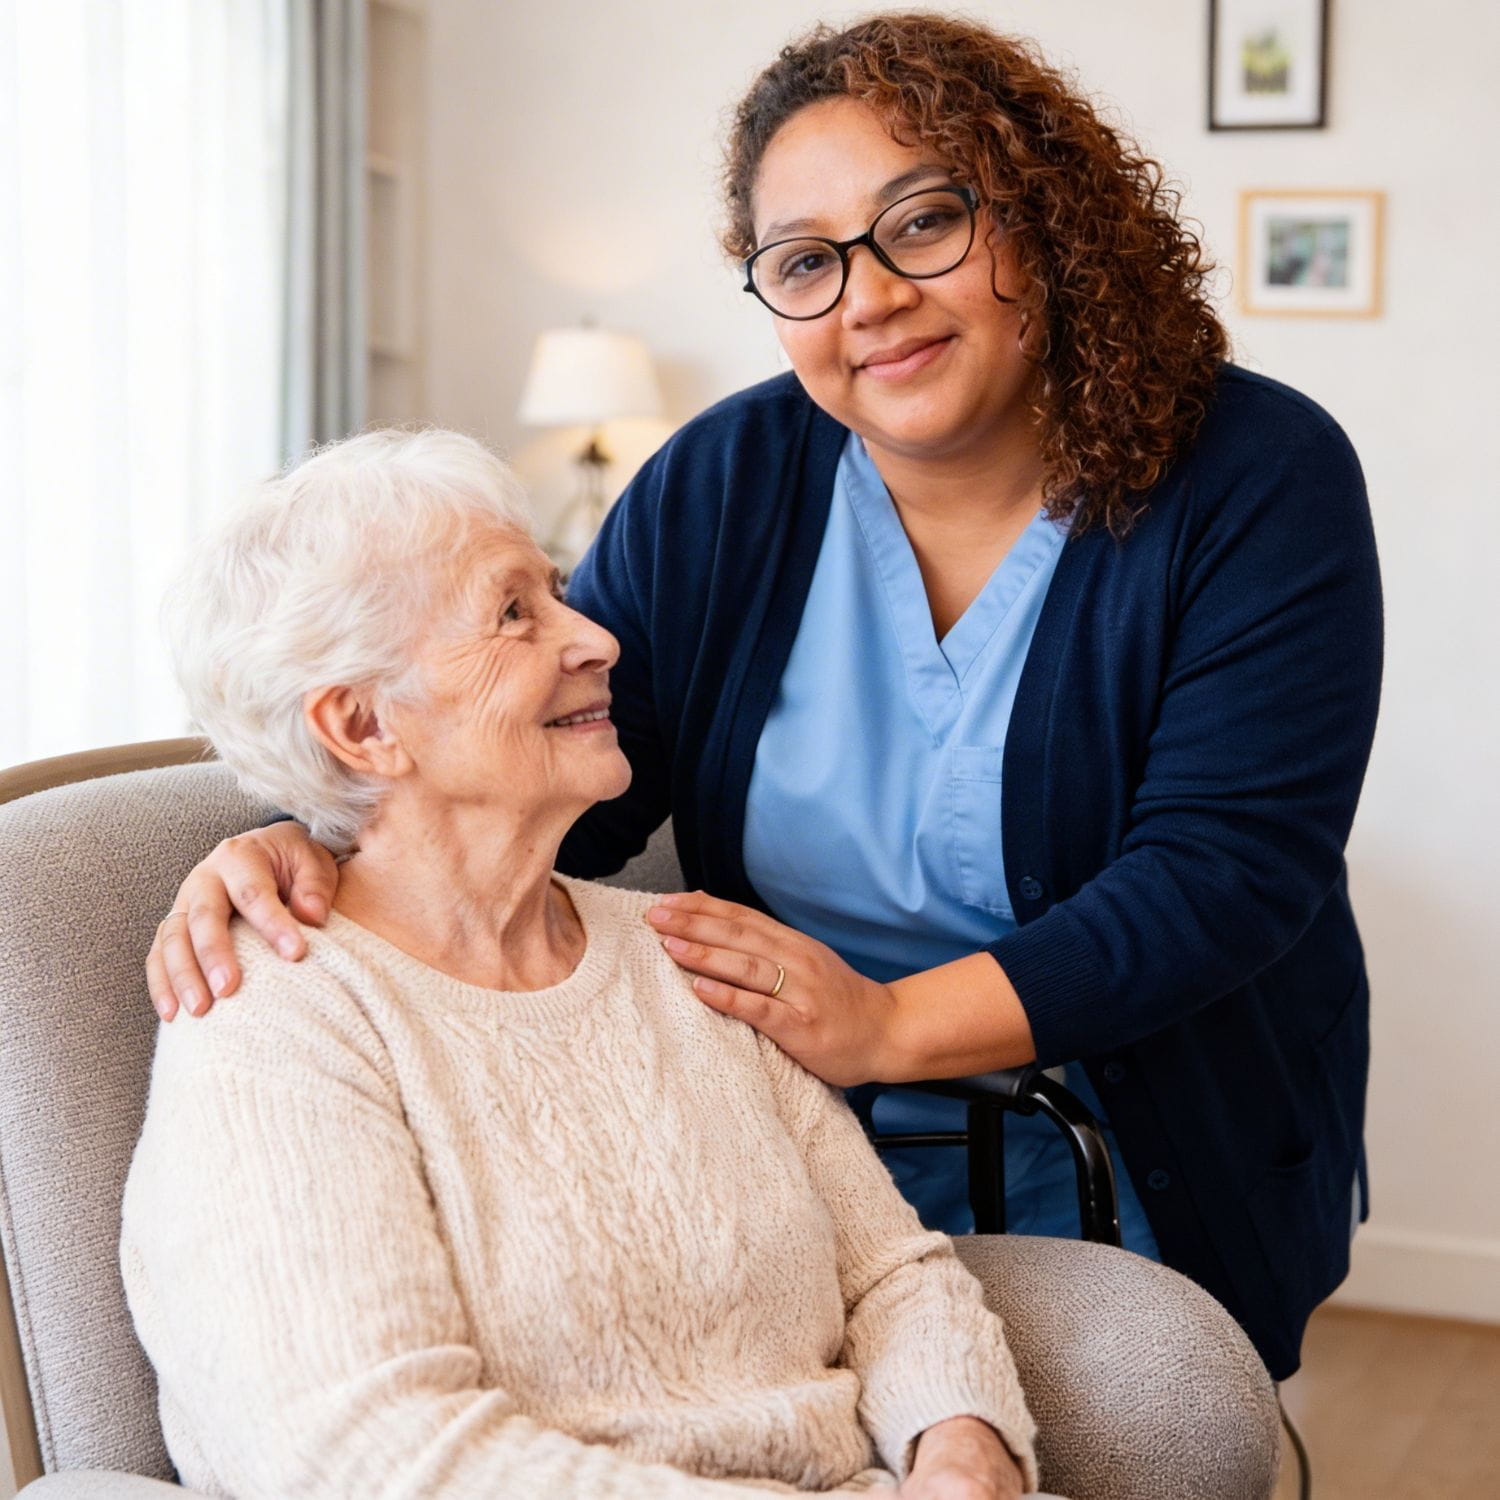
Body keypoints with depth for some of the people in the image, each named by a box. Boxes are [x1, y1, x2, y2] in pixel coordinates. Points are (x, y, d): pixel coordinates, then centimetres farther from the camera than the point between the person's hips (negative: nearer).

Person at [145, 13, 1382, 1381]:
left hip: (1155, 1179, -2)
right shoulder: (720, 487, -4)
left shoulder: (1256, 483, -15)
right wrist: (320, 850, -28)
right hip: (796, 1159, 2)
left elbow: (1227, 870, -22)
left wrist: (895, 1024, -31)